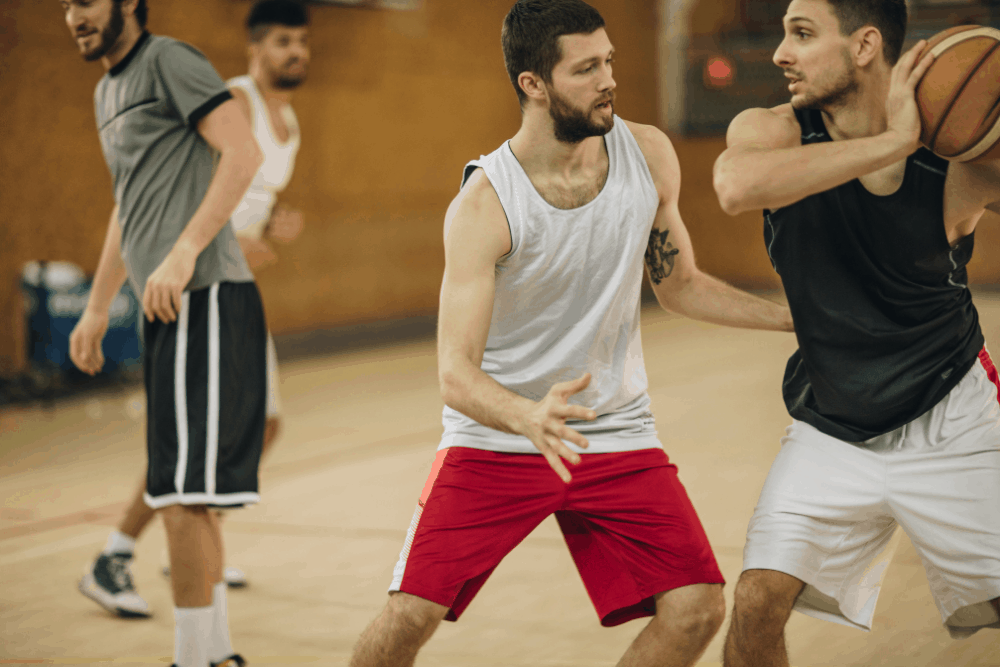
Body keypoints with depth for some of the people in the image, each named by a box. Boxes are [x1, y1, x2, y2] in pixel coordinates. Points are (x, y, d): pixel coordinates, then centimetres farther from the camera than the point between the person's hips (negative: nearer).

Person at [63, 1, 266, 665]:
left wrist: (184, 252, -25)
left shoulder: (169, 61, -5)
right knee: (186, 495, 14)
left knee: (183, 494, -10)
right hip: (170, 309, 10)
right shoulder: (109, 90, 23)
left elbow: (244, 152, -18)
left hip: (205, 298, -10)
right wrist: (96, 308, 31)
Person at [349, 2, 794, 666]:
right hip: (497, 436, -4)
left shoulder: (649, 154, -5)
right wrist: (529, 419, -44)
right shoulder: (483, 204, -20)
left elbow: (680, 285, 11)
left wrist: (802, 317, 3)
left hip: (616, 434, 4)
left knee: (697, 609, -9)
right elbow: (456, 374, -24)